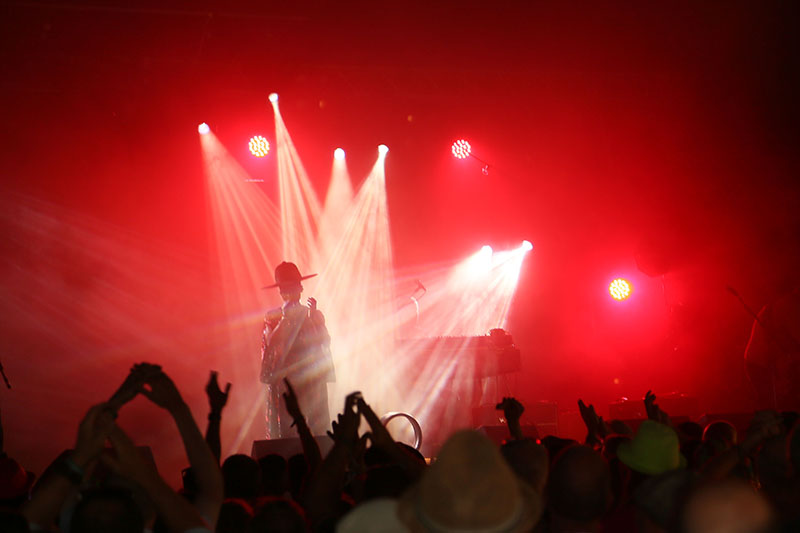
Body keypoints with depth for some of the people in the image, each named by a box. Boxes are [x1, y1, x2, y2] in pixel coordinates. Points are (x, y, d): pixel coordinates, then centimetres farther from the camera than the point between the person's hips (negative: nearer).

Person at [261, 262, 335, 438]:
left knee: (319, 428, -7)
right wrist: (285, 318, -9)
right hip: (283, 380, -1)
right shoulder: (273, 317, 11)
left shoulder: (315, 314, 14)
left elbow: (325, 341, 0)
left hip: (313, 377, 1)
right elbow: (271, 342, -4)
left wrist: (312, 317, -10)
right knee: (285, 430, -8)